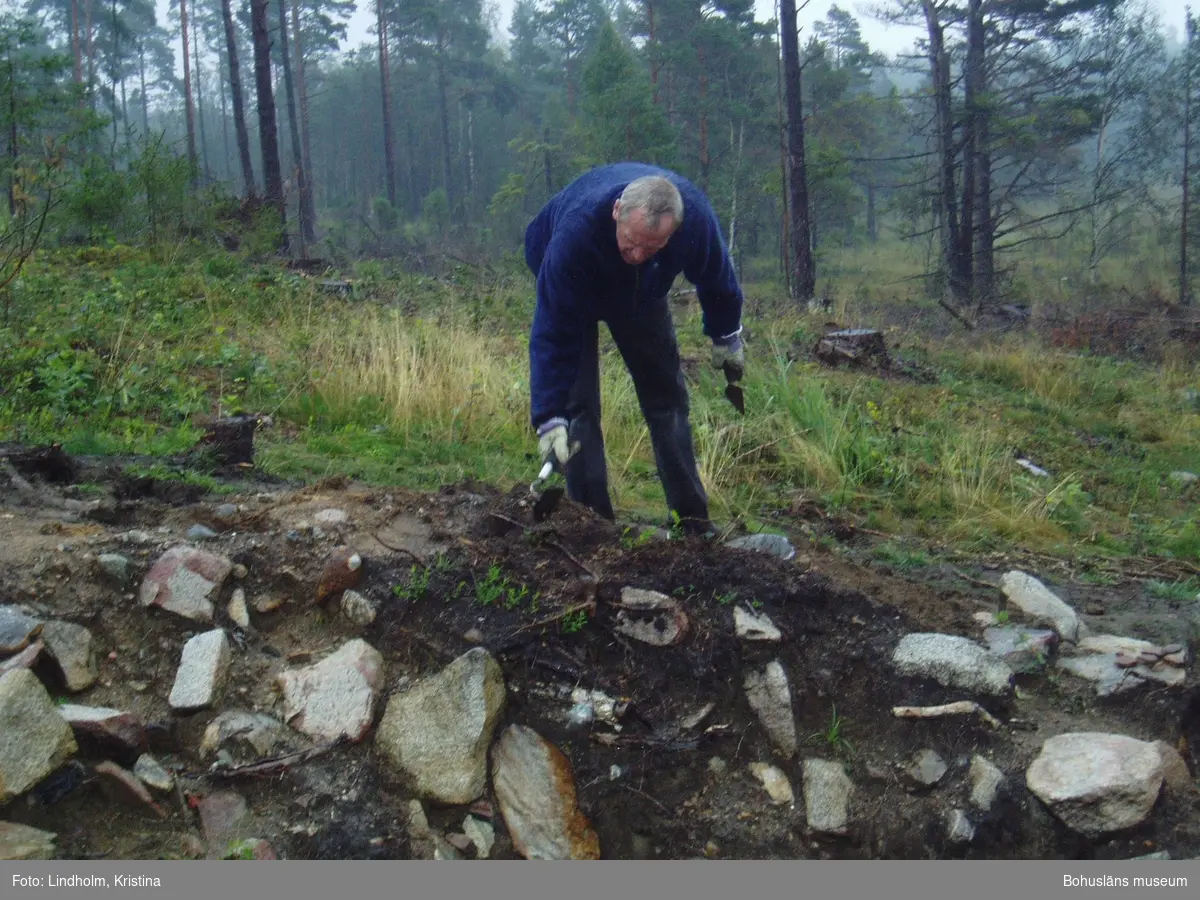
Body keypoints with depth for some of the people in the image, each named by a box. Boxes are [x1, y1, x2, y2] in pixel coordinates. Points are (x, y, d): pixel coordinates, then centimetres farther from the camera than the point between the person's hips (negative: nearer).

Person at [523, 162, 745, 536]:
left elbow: (716, 278, -9)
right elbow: (552, 334, -41)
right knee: (577, 402, -14)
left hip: (641, 292, 3)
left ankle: (692, 519, 10)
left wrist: (727, 337, 4)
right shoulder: (576, 229, -45)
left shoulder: (696, 215, -34)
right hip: (574, 290, -3)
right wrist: (550, 418, -44)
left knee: (667, 395, 2)